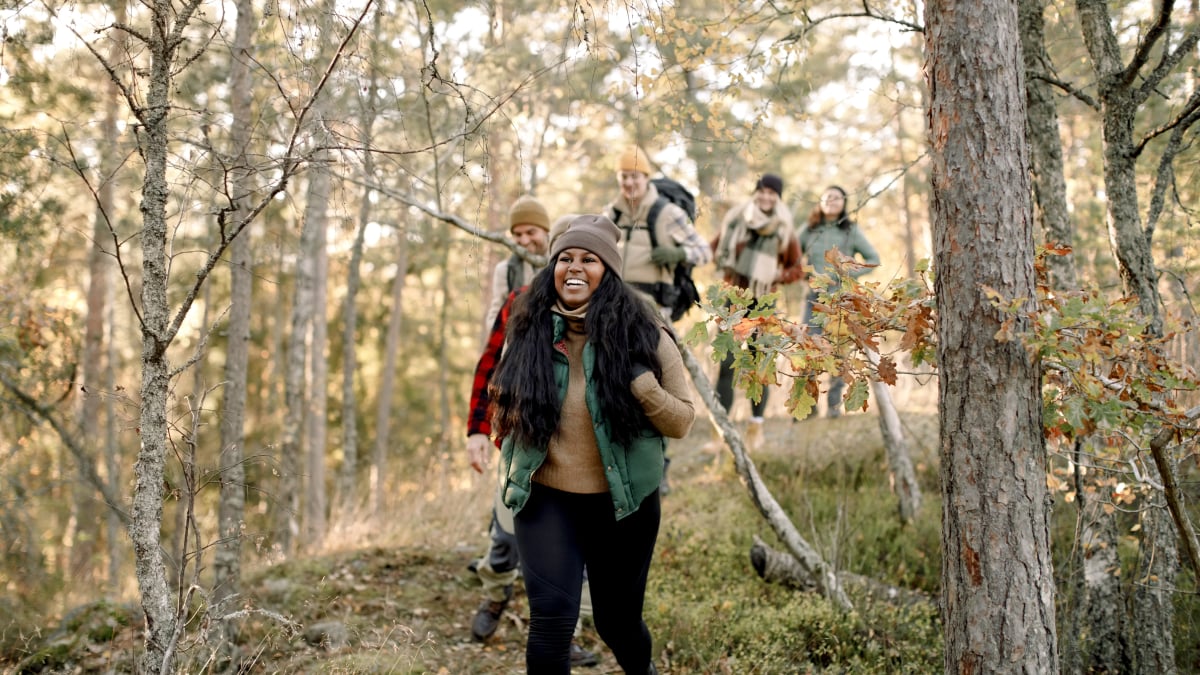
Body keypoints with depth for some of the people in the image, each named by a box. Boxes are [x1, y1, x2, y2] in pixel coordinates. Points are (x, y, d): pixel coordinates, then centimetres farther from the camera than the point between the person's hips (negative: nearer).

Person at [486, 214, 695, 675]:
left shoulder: (643, 334, -8)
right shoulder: (529, 331, -2)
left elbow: (683, 421, -7)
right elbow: (503, 407, 14)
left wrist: (640, 380, -22)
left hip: (623, 503, 0)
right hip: (546, 498, 1)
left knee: (617, 620, 15)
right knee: (551, 619, -15)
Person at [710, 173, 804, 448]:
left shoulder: (785, 232, 0)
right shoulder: (736, 220, 1)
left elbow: (797, 268, 10)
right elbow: (716, 247, 16)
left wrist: (778, 276, -9)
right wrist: (724, 267, -2)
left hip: (762, 304, 0)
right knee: (726, 365, -6)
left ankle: (756, 427, 19)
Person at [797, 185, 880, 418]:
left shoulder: (851, 231, 5)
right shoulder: (809, 230, 7)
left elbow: (873, 259, 7)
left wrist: (850, 274, -5)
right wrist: (803, 275, -1)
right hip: (815, 297, 1)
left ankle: (834, 404, 10)